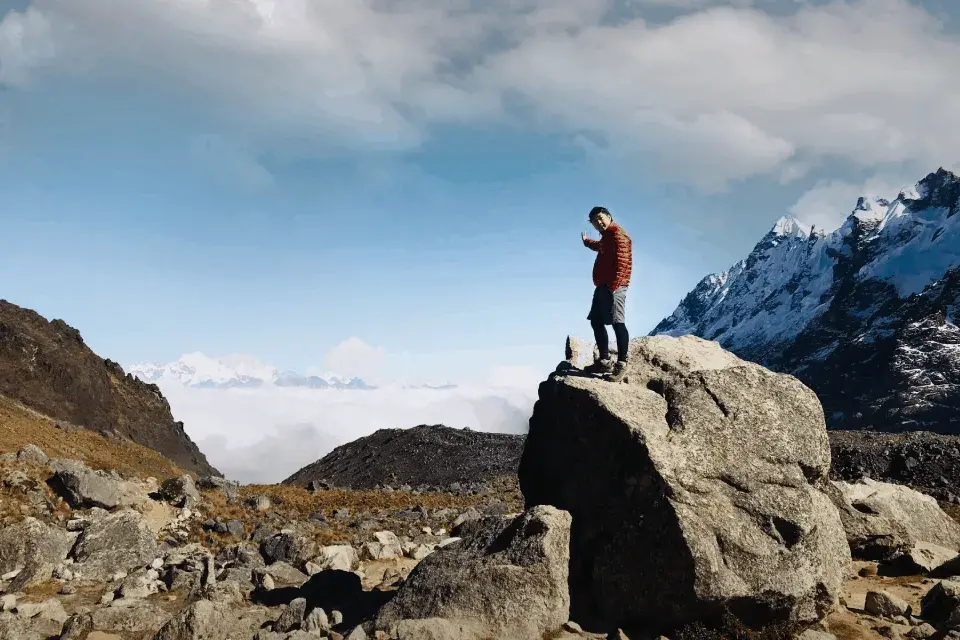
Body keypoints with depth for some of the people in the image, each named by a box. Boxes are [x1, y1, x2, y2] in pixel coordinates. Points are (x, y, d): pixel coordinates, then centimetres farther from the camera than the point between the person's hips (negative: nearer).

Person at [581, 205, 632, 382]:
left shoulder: (617, 234, -9)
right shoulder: (607, 236, 22)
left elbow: (623, 261, -20)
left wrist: (613, 285, -27)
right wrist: (587, 241, 65)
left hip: (613, 286, -11)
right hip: (603, 286, 11)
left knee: (618, 323, -13)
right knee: (597, 322, 13)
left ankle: (621, 365, -15)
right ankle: (604, 361, 20)